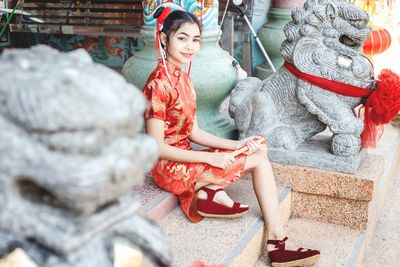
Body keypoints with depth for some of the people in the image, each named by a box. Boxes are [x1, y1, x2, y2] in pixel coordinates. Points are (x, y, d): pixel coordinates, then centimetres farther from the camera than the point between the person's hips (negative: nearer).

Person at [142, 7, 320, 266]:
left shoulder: (182, 77, 7)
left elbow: (193, 131, 8)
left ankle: (210, 191, -9)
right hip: (169, 168, -8)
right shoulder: (159, 84, -20)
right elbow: (157, 147, -20)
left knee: (259, 148, 4)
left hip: (183, 158, 8)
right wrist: (209, 158, -19)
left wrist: (235, 145, -3)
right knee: (259, 160, -9)